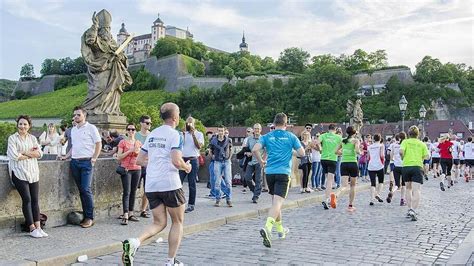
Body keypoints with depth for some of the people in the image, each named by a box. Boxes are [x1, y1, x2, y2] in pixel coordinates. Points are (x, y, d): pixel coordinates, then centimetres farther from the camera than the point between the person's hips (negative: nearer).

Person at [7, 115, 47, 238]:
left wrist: (24, 152, -11)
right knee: (27, 199, -6)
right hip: (19, 173, -4)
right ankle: (32, 229, 0)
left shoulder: (32, 138, 13)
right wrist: (31, 153, -5)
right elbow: (14, 156, -11)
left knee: (35, 200, 1)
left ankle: (38, 227, 4)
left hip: (33, 173, 4)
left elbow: (39, 153, 2)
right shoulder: (12, 138, 1)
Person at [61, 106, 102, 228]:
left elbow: (98, 144, -3)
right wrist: (66, 156, 12)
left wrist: (94, 158, -9)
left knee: (86, 189, -11)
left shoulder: (91, 128, -1)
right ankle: (85, 215, 13)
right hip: (75, 162, 6)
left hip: (86, 162, -6)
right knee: (81, 190, 7)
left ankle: (90, 218, -4)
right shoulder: (73, 130, 18)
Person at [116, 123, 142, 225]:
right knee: (126, 192, -10)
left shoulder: (138, 143, 12)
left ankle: (131, 213, 13)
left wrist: (138, 152, -5)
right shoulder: (122, 142, 0)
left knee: (133, 192, 7)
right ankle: (125, 216, -11)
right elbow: (119, 157, -7)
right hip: (126, 169, -4)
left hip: (137, 169, 4)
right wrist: (129, 151, -15)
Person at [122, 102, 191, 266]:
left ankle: (134, 242, -14)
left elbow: (139, 160, 18)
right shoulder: (174, 135, -7)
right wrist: (187, 167, 2)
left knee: (159, 223, 12)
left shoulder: (152, 134, 14)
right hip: (170, 184, -6)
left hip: (151, 186, 6)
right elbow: (177, 161, -18)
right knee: (177, 222, 12)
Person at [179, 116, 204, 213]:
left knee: (192, 184, 1)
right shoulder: (183, 133, 14)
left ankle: (191, 205, 8)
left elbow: (199, 146, -10)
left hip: (193, 160, -3)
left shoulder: (199, 134, 4)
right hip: (182, 160, 3)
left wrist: (193, 134, -15)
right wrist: (183, 134, -8)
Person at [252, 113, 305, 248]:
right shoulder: (291, 136, 4)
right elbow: (302, 153, 1)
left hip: (270, 172, 3)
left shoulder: (267, 136, 7)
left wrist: (261, 162, 9)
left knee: (275, 201, 19)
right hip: (283, 172, -3)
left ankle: (280, 229, 32)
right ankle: (267, 227, -33)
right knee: (277, 202, -12)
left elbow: (255, 149, -6)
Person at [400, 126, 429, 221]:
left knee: (409, 188, 19)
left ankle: (410, 209, 20)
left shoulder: (405, 142, 6)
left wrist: (403, 158, 7)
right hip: (417, 167, -1)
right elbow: (427, 156, 1)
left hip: (406, 166, 1)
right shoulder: (422, 144, 9)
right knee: (416, 190, -8)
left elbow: (401, 151, -12)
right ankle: (413, 210, -24)